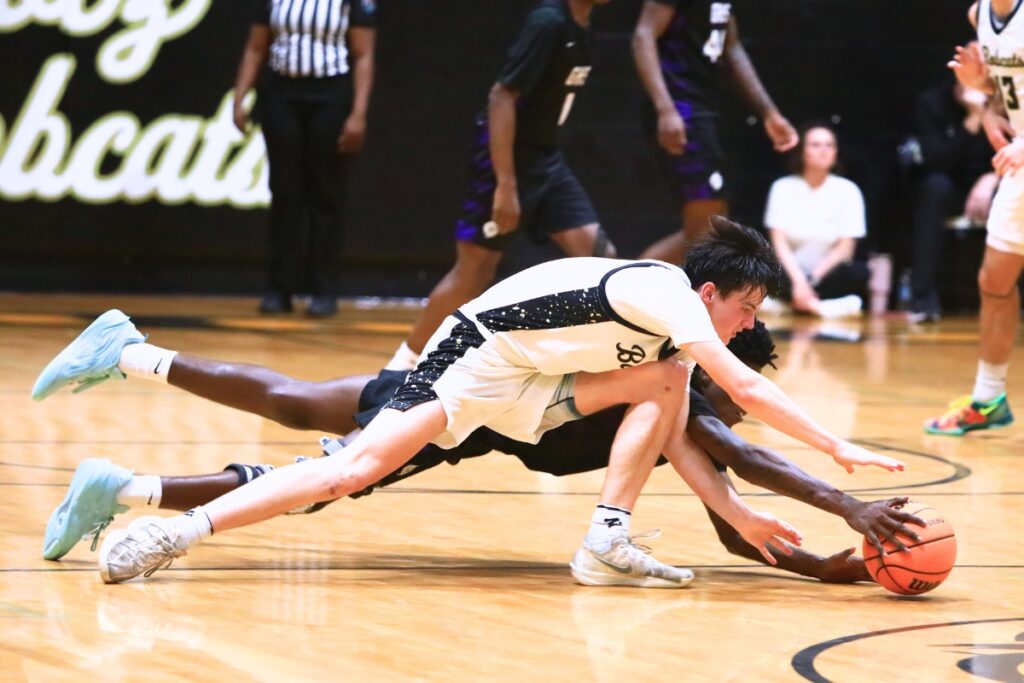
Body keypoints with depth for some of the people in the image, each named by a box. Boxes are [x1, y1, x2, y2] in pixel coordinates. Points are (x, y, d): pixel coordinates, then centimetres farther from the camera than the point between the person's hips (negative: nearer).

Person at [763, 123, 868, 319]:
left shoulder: (848, 190, 0)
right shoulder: (783, 188, 1)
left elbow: (845, 248, -5)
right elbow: (779, 243, -8)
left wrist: (813, 278, -18)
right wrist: (798, 280, -24)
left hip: (828, 274, 1)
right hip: (792, 273, -1)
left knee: (859, 272, -31)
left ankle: (790, 303, -29)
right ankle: (818, 306, -41)